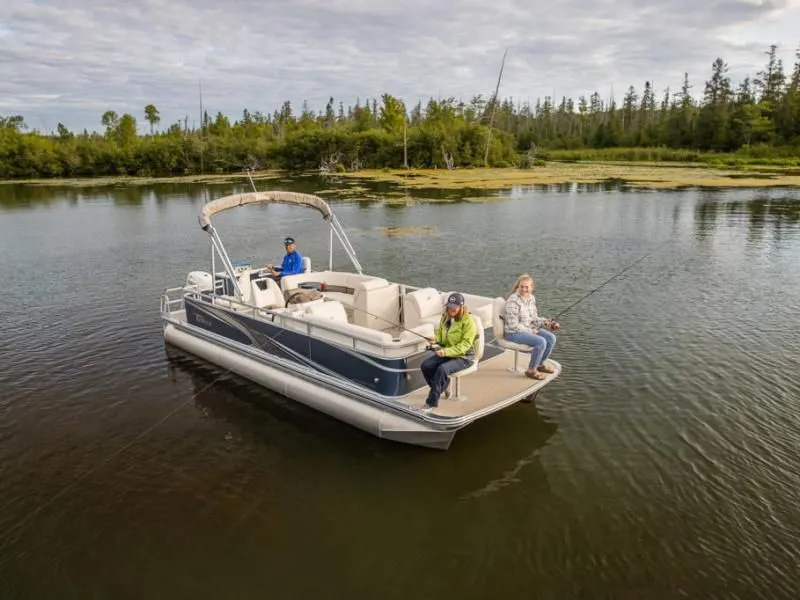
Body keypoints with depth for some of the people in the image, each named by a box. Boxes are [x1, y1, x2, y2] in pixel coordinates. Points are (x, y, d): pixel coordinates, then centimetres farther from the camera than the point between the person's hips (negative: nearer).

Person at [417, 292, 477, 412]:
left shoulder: (468, 322, -17)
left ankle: (431, 402, -25)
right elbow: (440, 333, 16)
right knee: (425, 365, -16)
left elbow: (464, 345, -21)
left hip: (463, 356, -7)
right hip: (446, 353, 7)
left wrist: (446, 351, -32)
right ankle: (441, 389, 9)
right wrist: (435, 338, -10)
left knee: (442, 369, -34)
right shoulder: (445, 317, 4)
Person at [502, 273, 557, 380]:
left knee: (551, 338, -4)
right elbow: (513, 325, -23)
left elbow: (534, 317, 12)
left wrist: (546, 322, -6)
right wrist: (530, 331, -16)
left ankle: (541, 364, 16)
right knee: (541, 342, -25)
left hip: (530, 328, 9)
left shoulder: (531, 298, 3)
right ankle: (531, 371, -8)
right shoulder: (512, 302, -23)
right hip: (513, 333, -8)